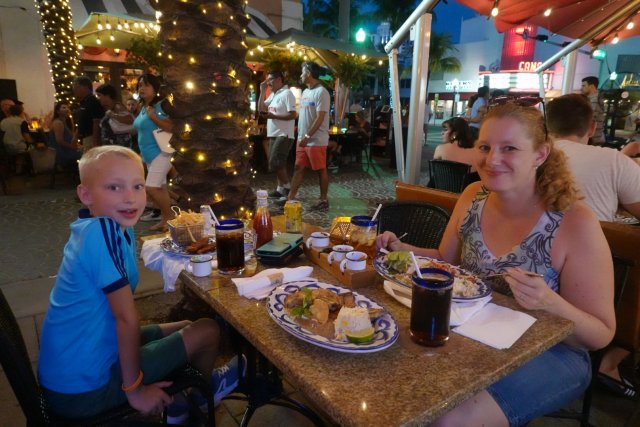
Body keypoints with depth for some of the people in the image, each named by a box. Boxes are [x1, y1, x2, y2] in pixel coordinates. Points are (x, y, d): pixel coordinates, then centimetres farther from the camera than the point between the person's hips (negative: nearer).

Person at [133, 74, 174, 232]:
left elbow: (171, 127, -20)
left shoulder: (161, 105, -12)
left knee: (151, 188, -16)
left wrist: (153, 117, -22)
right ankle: (165, 219, 20)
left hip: (160, 153, -9)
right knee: (160, 188, 12)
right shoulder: (143, 108, 14)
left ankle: (170, 216, 1)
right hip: (148, 154, 9)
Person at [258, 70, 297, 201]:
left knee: (274, 163, -13)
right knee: (277, 163, 12)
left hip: (283, 135, -9)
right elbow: (261, 109, 16)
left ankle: (288, 188, -4)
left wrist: (273, 116, -21)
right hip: (274, 134, 9)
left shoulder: (287, 93, -12)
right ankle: (281, 189, 19)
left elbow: (293, 115, -20)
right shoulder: (273, 95, 16)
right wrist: (262, 92, 7)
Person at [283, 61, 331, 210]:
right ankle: (290, 198, 14)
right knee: (298, 168, 9)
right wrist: (300, 135, 16)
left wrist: (307, 136, -21)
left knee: (320, 170, 1)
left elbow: (320, 118, -19)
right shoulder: (305, 92, 15)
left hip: (316, 141, -9)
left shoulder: (321, 92, -13)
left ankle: (324, 200, 11)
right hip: (303, 139, 9)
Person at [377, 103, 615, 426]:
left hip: (547, 353, -4)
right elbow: (446, 261, 10)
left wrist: (550, 303, -33)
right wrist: (401, 250, -9)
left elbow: (601, 335, -12)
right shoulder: (473, 196, -5)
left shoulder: (575, 224, -20)